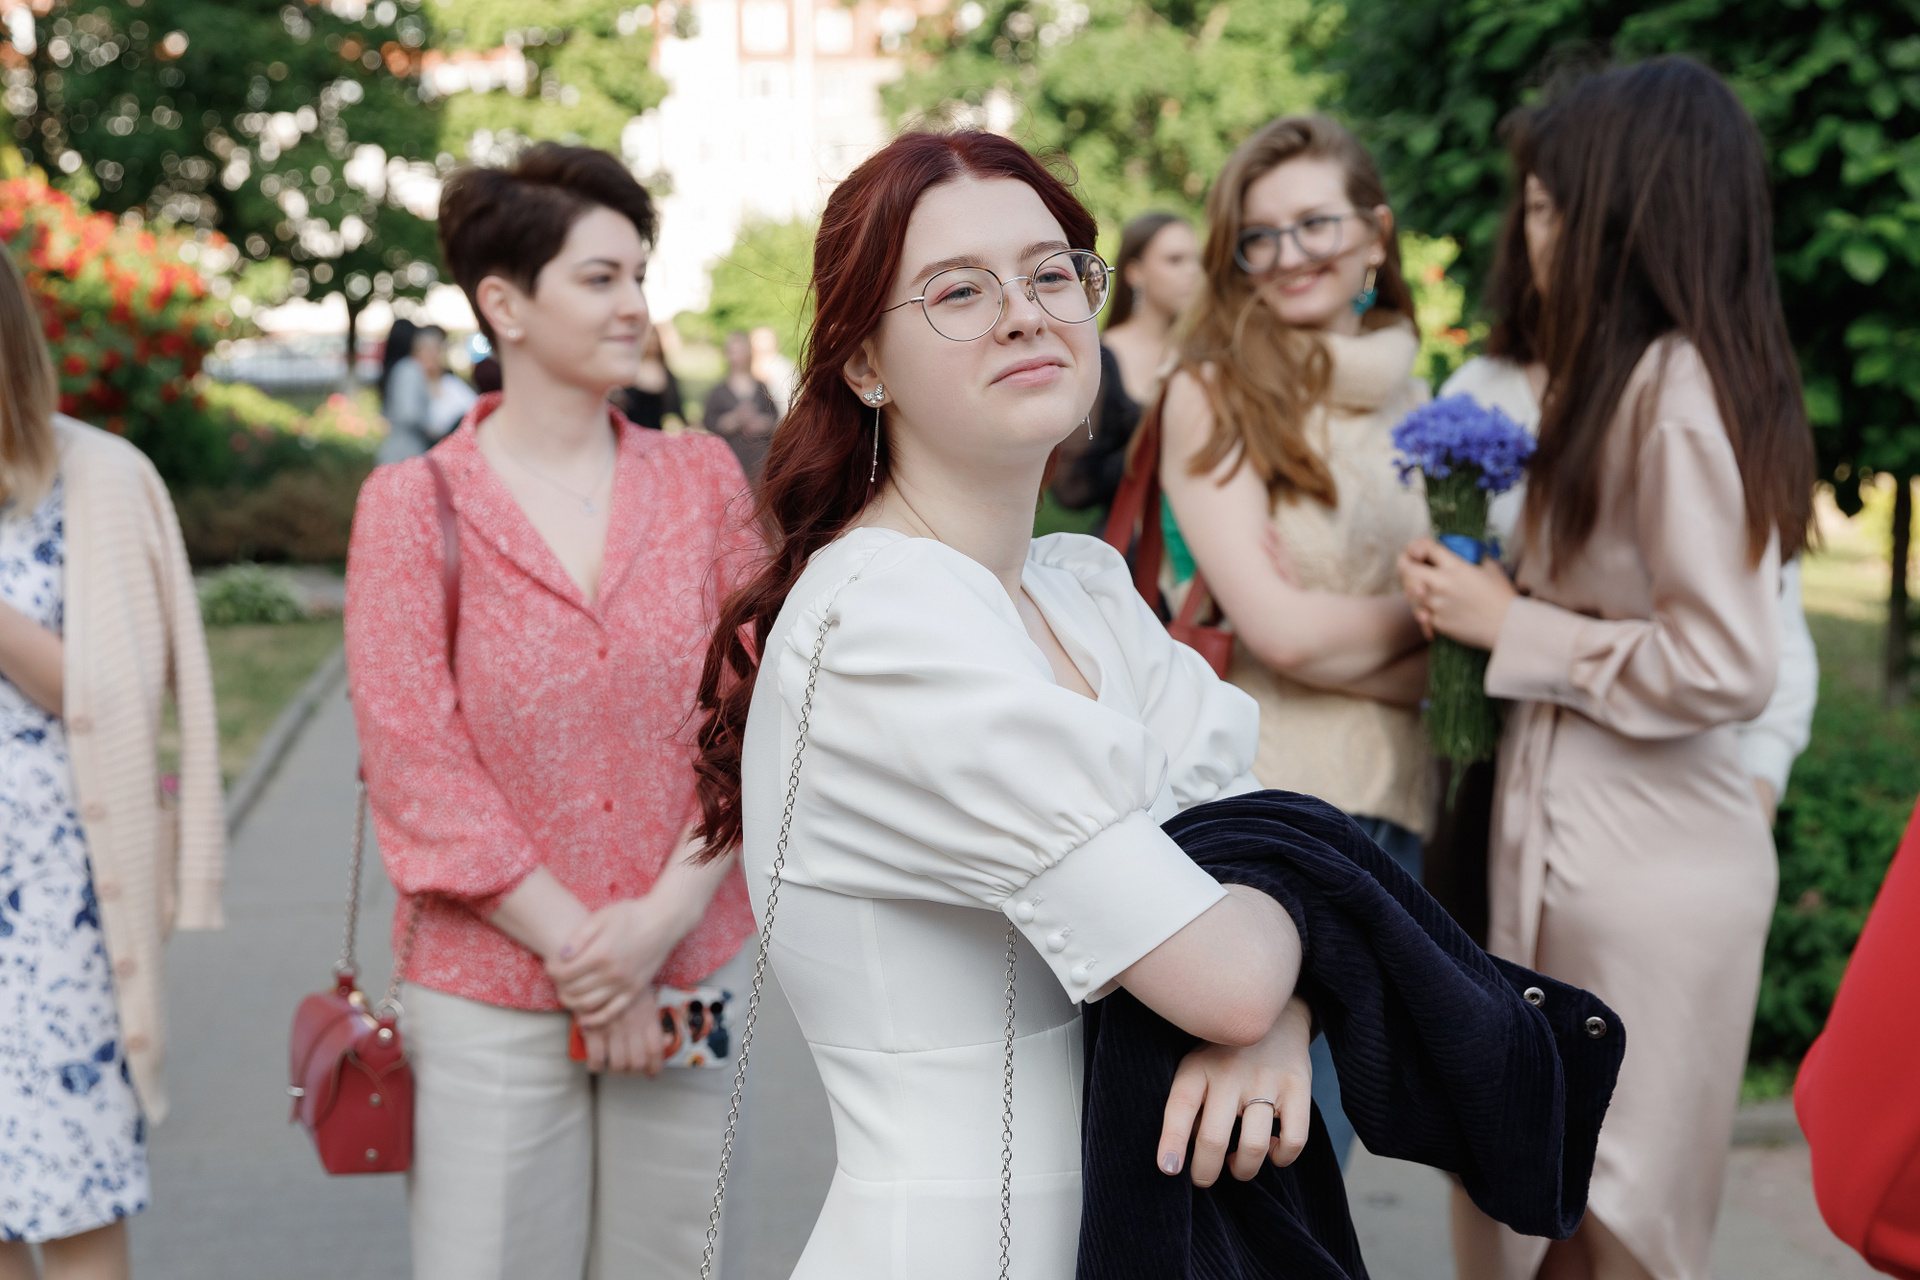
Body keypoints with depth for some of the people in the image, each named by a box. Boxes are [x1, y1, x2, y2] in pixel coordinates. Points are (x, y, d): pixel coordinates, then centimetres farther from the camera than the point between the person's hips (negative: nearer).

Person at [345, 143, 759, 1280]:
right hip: (491, 989, -2)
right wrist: (573, 945, -10)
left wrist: (664, 917, -11)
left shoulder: (702, 479, 5)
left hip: (690, 965, 3)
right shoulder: (416, 504, -3)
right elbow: (415, 763, -7)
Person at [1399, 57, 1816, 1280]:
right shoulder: (1665, 373, 10)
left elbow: (1725, 666, -21)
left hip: (1636, 866, -9)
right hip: (1597, 839, 9)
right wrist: (1510, 592, 8)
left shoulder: (1676, 387, -18)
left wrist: (1509, 626, -13)